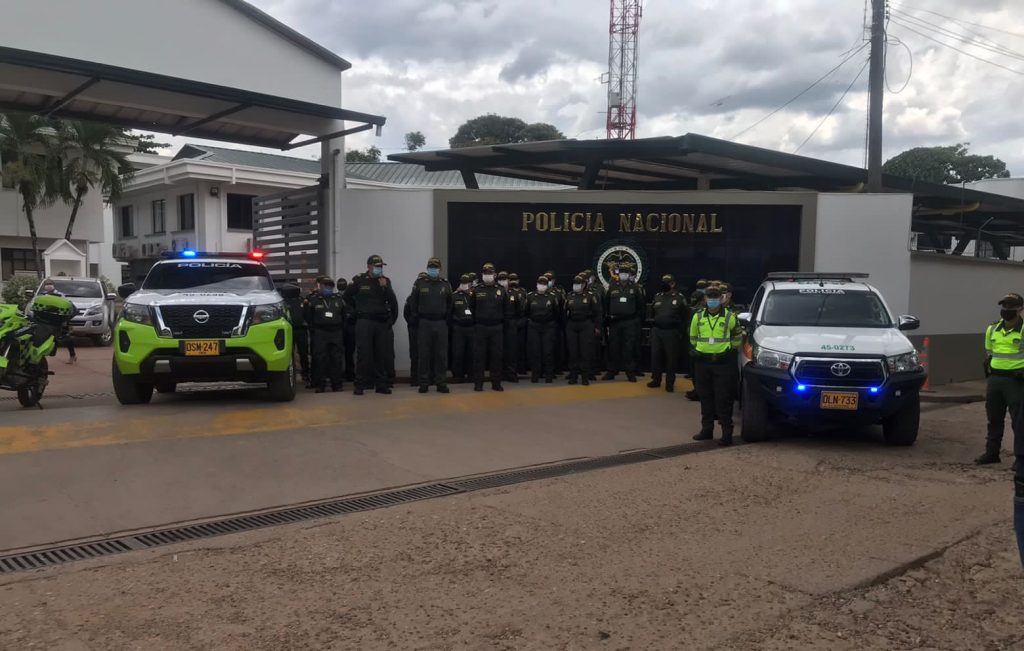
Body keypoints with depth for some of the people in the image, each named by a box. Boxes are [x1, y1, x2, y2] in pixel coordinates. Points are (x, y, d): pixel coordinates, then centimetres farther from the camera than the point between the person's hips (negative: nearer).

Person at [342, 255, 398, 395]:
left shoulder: (386, 281, 10)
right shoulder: (359, 281, 0)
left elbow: (393, 301, 2)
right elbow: (347, 296, 10)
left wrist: (385, 287, -12)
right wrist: (358, 310, 10)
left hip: (382, 322, 4)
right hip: (364, 322, -3)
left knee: (382, 354, 5)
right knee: (363, 354, -6)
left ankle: (381, 384, 11)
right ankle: (360, 385, -2)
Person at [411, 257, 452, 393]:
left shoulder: (445, 284, 6)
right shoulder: (420, 283, 1)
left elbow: (449, 305, 14)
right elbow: (413, 303, 6)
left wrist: (446, 320, 8)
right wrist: (418, 319, 3)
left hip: (441, 324, 1)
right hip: (424, 323, -1)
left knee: (441, 354, 2)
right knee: (424, 354, 1)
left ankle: (441, 382, 8)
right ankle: (424, 383, 7)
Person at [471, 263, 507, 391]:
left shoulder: (502, 290, 4)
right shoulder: (477, 291, 2)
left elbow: (506, 308, 10)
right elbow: (471, 308, 9)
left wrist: (499, 319, 8)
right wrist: (478, 318, 8)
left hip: (497, 328, 1)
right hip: (480, 328, -1)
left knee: (497, 355, 4)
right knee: (479, 355, 1)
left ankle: (496, 382, 12)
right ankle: (478, 383, 7)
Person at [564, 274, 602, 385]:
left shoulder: (590, 296, -1)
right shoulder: (569, 297, 8)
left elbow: (597, 312, -1)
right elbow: (565, 312, 13)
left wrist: (597, 327, -4)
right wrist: (565, 326, 10)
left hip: (586, 326, -3)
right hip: (571, 326, 3)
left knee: (586, 352, -2)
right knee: (573, 352, 4)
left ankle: (585, 377, 3)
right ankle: (573, 375, 11)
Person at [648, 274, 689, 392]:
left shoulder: (680, 298, -2)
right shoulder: (657, 296, 10)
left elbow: (685, 316, -2)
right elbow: (652, 313, 19)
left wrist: (680, 331, -7)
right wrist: (652, 323, 10)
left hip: (672, 332, -4)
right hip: (656, 331, 4)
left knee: (671, 357, 2)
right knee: (655, 355, 6)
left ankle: (670, 383, 10)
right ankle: (656, 379, 17)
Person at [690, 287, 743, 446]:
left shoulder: (729, 317, -2)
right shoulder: (698, 317, 7)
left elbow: (738, 337, 11)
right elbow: (693, 338, 20)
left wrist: (728, 349, 6)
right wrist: (697, 350, 13)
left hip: (723, 362, -4)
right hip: (702, 362, 4)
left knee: (723, 399, -5)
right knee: (705, 397, 10)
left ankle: (727, 433, -1)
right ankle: (707, 429, 20)